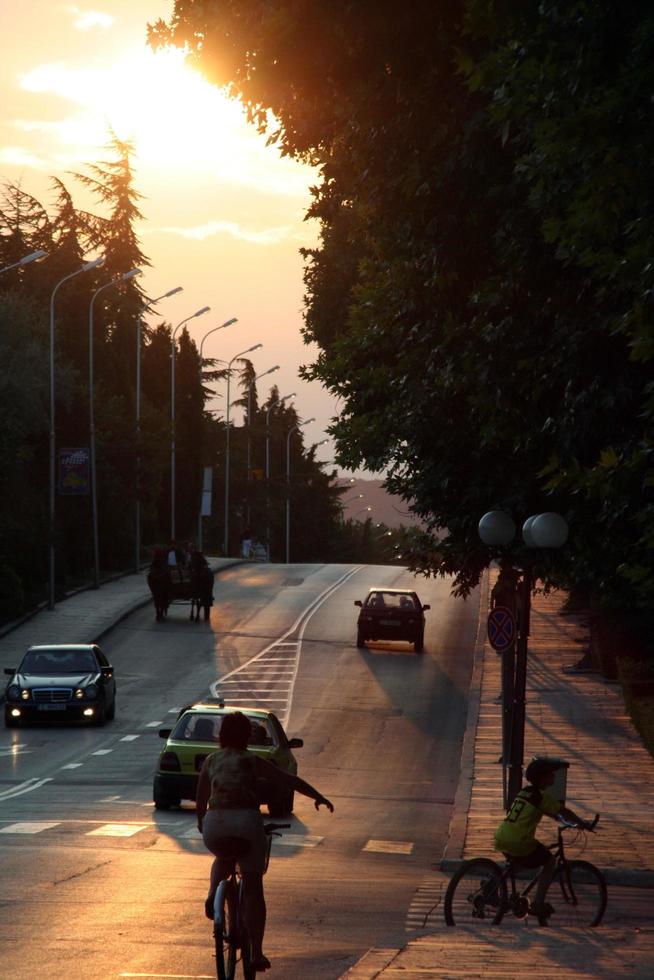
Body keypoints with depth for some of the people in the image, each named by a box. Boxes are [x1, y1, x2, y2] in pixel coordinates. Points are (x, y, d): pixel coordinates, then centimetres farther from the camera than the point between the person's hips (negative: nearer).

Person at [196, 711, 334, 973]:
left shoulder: (211, 760, 19)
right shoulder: (251, 761, 11)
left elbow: (201, 797, 27)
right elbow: (288, 780, 6)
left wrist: (201, 823, 44)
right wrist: (317, 796, 12)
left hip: (214, 823, 2)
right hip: (247, 821, -2)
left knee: (223, 859, 38)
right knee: (253, 887, 8)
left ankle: (212, 896, 9)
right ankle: (256, 953, 5)